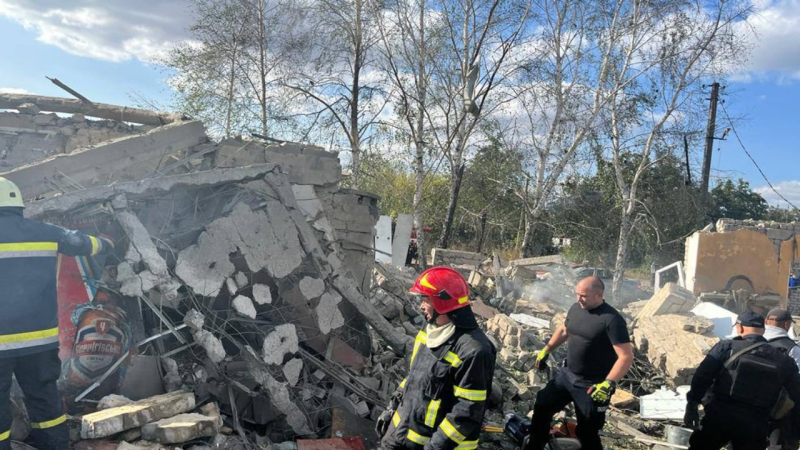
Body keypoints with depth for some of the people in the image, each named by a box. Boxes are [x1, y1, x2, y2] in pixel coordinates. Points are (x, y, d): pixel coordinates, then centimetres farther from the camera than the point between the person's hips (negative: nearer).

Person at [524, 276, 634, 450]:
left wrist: (609, 384, -31)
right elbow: (563, 330, 21)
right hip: (566, 375, 7)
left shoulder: (612, 319, -20)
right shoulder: (575, 308, 2)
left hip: (592, 386, -7)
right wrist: (546, 350, 16)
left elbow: (626, 356, -22)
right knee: (542, 407, 11)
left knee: (587, 433, 3)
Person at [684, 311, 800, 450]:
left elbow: (701, 377, -8)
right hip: (754, 426, 2)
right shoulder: (782, 360, 8)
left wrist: (692, 405, -3)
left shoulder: (726, 347, -1)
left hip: (719, 417, -2)